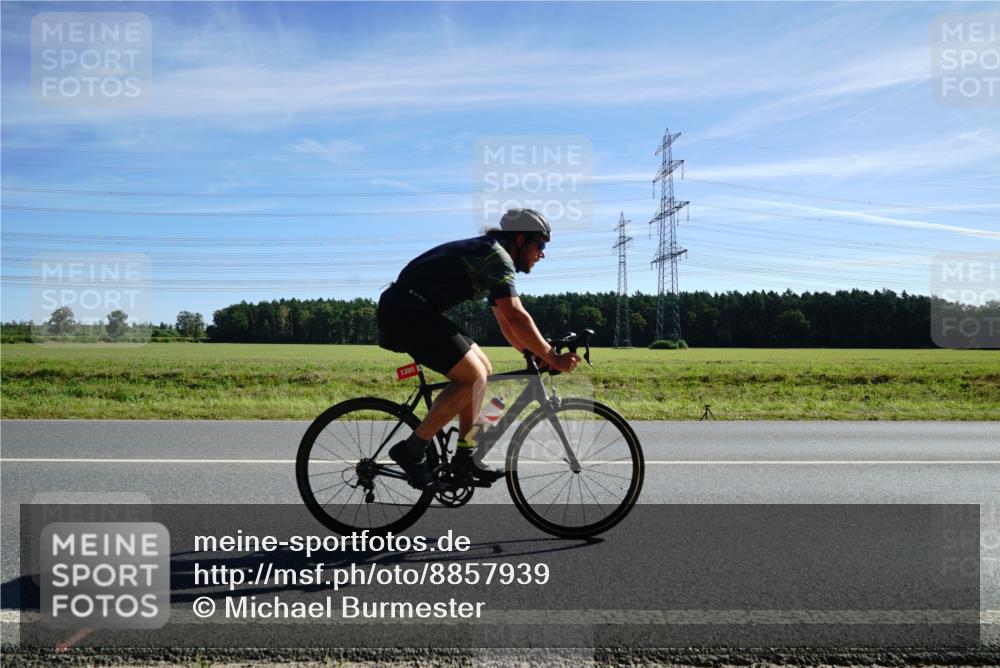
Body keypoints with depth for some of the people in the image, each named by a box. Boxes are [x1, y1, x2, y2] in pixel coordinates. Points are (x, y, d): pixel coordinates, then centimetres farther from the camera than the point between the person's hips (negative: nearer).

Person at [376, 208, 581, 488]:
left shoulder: (491, 257, 19)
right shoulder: (497, 256, -13)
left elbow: (507, 321, 20)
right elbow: (516, 317, -23)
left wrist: (536, 354, 11)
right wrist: (552, 357, -17)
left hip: (416, 311, 11)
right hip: (405, 310, -11)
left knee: (483, 370, 10)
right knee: (474, 376, -16)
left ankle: (465, 456, 13)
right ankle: (411, 450, -8)